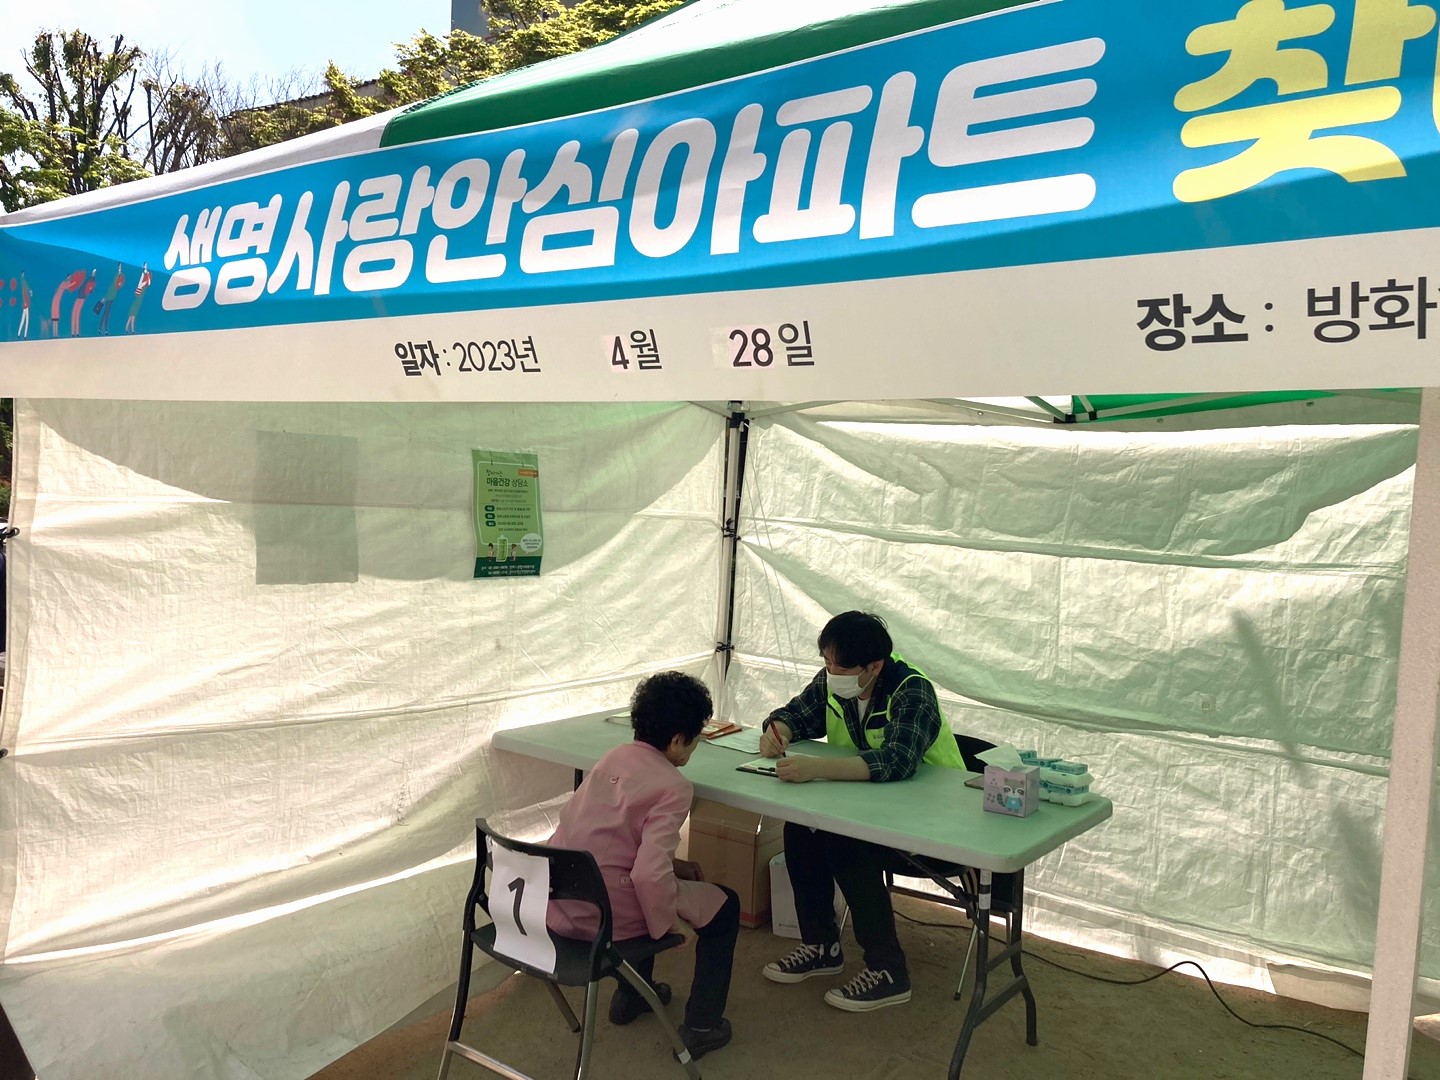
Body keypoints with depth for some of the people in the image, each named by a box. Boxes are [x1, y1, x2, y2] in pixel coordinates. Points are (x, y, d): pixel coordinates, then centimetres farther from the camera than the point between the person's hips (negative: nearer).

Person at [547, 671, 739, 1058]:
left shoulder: (614, 757, 5)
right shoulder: (673, 787, -18)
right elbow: (649, 873, -27)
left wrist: (671, 863, 15)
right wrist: (671, 922, -10)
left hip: (557, 904, 8)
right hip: (604, 913, -8)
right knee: (725, 904, 11)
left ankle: (630, 994, 46)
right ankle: (701, 1027, 18)